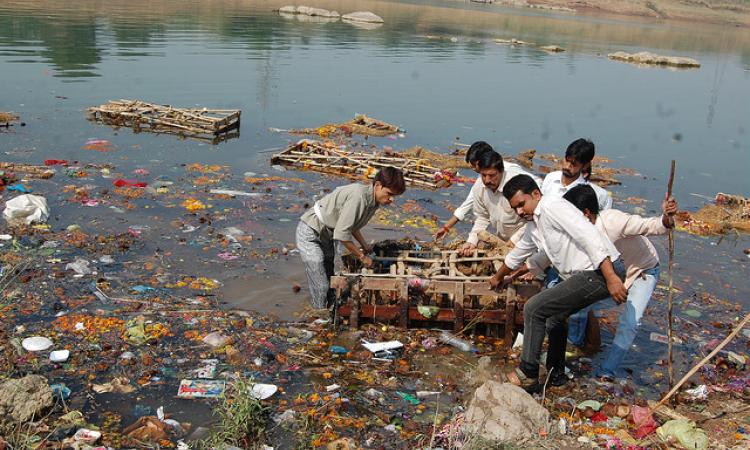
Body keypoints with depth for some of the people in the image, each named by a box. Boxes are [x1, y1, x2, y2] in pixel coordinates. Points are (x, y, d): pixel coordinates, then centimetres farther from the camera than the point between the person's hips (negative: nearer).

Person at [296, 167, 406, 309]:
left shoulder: (373, 200, -1)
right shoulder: (359, 196, -31)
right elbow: (341, 233, -31)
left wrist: (364, 246, 9)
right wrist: (362, 256, -20)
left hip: (326, 236, 10)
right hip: (310, 234, -9)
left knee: (330, 281, 15)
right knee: (321, 287, -8)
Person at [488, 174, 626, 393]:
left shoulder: (552, 207, -13)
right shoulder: (533, 226, 18)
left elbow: (590, 237, -23)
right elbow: (517, 253, 37)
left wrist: (611, 277, -29)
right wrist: (499, 277, 53)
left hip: (600, 273, -10)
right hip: (586, 275, 10)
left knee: (533, 309, -9)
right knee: (555, 314, 27)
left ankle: (528, 377, 0)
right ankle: (556, 374, 40)